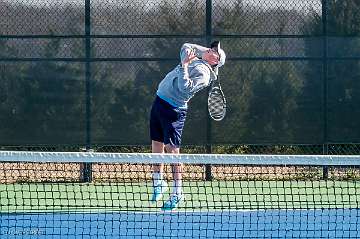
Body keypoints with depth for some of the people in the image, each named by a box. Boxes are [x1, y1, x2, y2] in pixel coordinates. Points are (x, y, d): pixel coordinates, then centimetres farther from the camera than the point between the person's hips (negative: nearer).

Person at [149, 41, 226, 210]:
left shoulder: (203, 73, -13)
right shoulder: (194, 60, 12)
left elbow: (185, 87, -24)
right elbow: (186, 47, 30)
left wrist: (184, 65, -22)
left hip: (174, 109, -9)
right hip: (159, 101, 9)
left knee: (172, 150, -11)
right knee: (157, 145, 14)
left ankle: (177, 193, -5)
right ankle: (158, 182, 29)